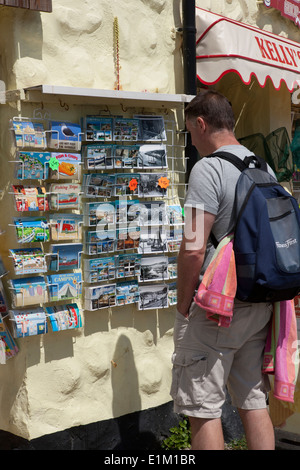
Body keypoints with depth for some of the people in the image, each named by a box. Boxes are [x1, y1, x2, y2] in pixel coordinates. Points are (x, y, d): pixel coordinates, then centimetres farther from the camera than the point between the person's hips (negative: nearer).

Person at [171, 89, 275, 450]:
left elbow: (194, 249, -20)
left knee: (203, 410, 2)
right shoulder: (264, 168, 12)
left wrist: (182, 304, -9)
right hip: (260, 305, 8)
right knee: (253, 401, 16)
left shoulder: (208, 168, -14)